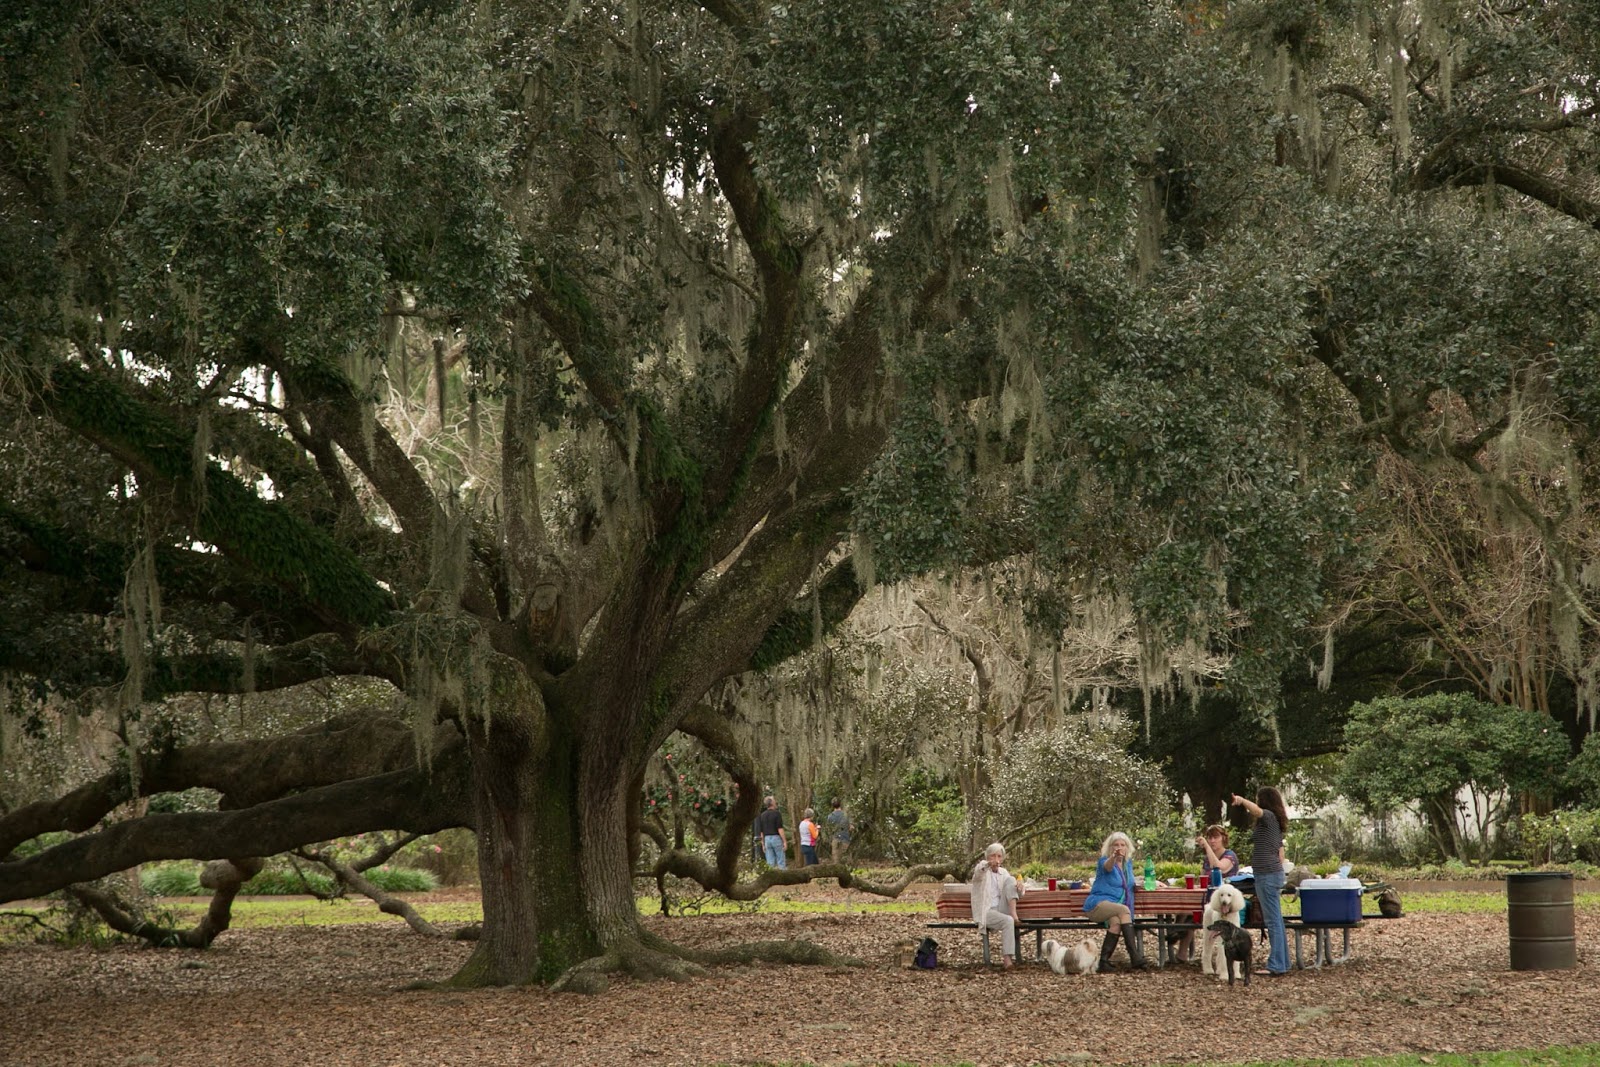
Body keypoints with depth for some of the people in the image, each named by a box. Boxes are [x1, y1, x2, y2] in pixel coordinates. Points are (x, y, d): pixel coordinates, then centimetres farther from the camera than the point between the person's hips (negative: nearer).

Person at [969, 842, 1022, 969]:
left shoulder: (1003, 873, 15)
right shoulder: (982, 872, -1)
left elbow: (1019, 892, 16)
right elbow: (977, 872, -27)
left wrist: (1019, 885, -11)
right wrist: (985, 865, -53)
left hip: (1001, 910, 5)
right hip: (985, 913, -5)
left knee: (1010, 880, -12)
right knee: (1008, 921, -35)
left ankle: (1014, 914, -27)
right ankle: (1007, 958, -38)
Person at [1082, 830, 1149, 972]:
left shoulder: (1128, 863, 17)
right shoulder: (1104, 861, -2)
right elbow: (1107, 866, -30)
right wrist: (1113, 857, -52)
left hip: (1116, 907, 5)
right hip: (1098, 904, -5)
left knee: (1116, 921, -33)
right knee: (1124, 910, -34)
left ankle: (1104, 961, -33)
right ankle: (1135, 958, -41)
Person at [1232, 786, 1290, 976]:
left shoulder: (1268, 817, -9)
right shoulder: (1276, 822, 18)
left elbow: (1255, 810, -35)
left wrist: (1241, 800, -27)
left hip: (1266, 875, -10)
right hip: (1275, 873, 10)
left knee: (1273, 921, -9)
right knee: (1276, 920, 13)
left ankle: (1276, 966, -10)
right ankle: (1283, 963, 17)